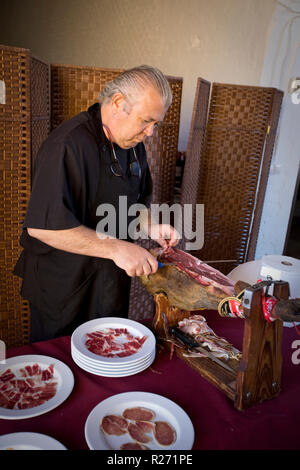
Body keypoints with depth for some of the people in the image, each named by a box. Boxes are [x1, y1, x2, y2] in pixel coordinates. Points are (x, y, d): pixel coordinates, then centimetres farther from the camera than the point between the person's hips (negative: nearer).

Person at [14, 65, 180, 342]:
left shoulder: (134, 144, 2)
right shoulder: (70, 144, -25)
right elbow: (42, 225, -32)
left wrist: (150, 226, -5)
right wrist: (116, 248, -31)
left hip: (113, 285, 7)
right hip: (63, 286, -7)